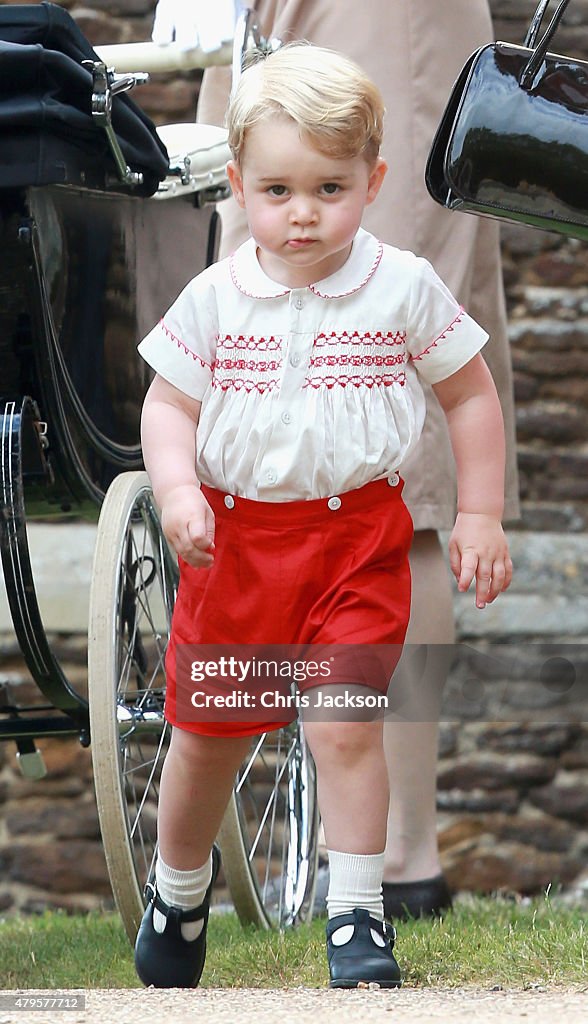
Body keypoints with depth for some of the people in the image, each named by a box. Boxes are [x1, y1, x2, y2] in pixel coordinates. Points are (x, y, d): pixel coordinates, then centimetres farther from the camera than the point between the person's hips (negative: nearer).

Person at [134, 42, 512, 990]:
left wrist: (480, 515, 1)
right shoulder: (215, 299, -3)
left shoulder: (405, 288, -5)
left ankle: (357, 917, -4)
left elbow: (470, 395, 5)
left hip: (357, 534, -2)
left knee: (345, 725, -16)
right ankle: (180, 884, 38)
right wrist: (176, 493, -16)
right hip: (234, 538, 2)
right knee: (206, 735, 13)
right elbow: (168, 406, 2)